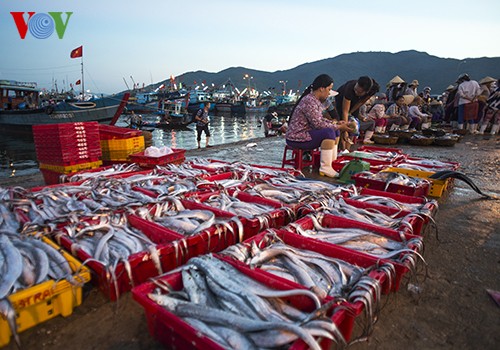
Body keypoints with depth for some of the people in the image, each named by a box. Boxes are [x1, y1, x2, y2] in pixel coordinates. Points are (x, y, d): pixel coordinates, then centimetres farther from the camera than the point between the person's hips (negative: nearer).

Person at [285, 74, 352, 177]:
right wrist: (339, 127, -15)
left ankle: (332, 161, 9)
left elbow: (320, 119, 16)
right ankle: (325, 168, -22)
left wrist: (336, 123, 5)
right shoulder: (309, 101, -21)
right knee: (329, 132, -26)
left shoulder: (316, 100, 10)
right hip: (296, 139, -10)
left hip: (306, 133, 10)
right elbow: (318, 124, -23)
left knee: (335, 131, 10)